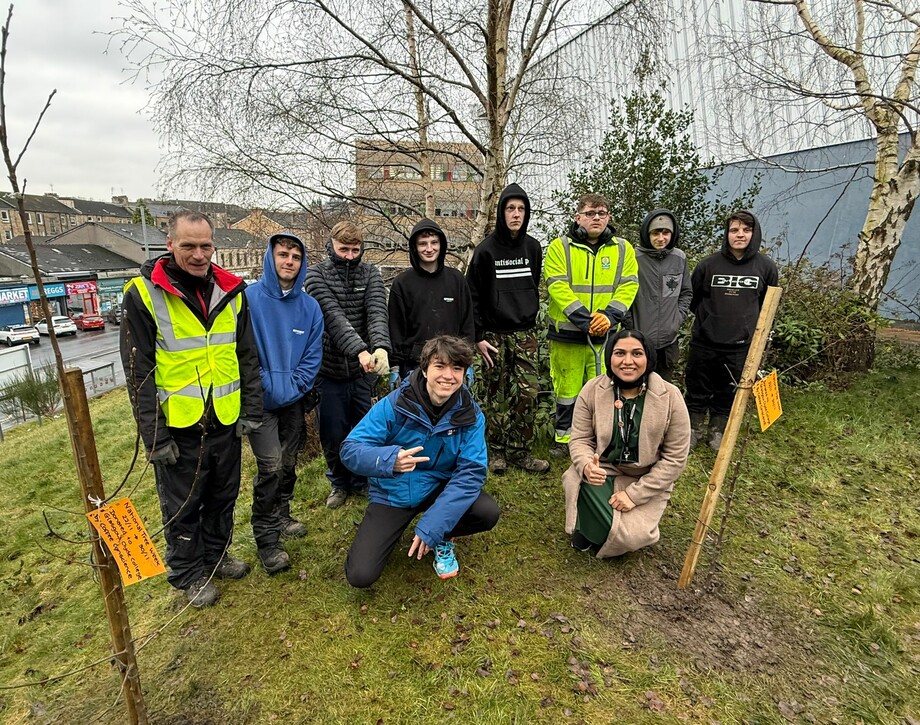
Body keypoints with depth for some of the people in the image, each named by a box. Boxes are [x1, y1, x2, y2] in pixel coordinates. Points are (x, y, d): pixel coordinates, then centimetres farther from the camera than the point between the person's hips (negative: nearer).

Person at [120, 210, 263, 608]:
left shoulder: (231, 290, 1)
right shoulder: (144, 294, -11)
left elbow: (248, 356, 6)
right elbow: (138, 372, -11)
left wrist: (252, 410, 2)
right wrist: (155, 436, -12)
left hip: (226, 421, 4)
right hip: (178, 425, -4)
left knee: (223, 497, 20)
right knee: (182, 506, 13)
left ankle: (217, 554, 43)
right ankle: (190, 574, 34)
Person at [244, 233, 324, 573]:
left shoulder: (310, 306, 1)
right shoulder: (249, 298, -12)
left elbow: (312, 356, 2)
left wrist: (292, 388, -8)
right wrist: (268, 389, -14)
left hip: (294, 400, 5)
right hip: (260, 401, -4)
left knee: (288, 464, 15)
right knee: (271, 466, -10)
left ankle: (281, 516, 37)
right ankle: (266, 538, 7)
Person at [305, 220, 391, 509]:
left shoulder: (370, 274, 2)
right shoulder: (316, 274, -5)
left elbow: (377, 312, -14)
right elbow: (333, 315, -20)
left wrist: (381, 346, -34)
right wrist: (359, 349, -34)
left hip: (364, 368, 2)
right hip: (329, 368, -1)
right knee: (333, 434, 8)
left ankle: (361, 481, 35)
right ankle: (340, 482, 33)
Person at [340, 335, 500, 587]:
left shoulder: (470, 415, -14)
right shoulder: (395, 404, -21)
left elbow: (471, 472, -20)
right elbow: (350, 449, -20)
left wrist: (430, 527, -30)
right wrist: (389, 459, -44)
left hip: (438, 487, 2)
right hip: (393, 493, -1)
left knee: (488, 512, -25)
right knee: (360, 575, -15)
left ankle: (443, 538, 9)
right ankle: (387, 532, 19)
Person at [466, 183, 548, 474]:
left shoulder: (533, 247, 7)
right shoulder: (486, 249, -4)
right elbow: (473, 295, -4)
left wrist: (530, 319, 13)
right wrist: (478, 336, -9)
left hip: (525, 333, 3)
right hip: (495, 334, -3)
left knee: (528, 392, -2)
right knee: (497, 396, 4)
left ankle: (521, 451, 11)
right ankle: (498, 451, 17)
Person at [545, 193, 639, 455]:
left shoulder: (623, 248, 10)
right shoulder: (560, 246, 1)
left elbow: (628, 286, 2)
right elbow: (557, 285, -10)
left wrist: (609, 315, -16)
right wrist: (584, 319, -19)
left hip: (606, 334, 2)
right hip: (566, 332, -1)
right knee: (567, 389, 8)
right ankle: (564, 438, 25)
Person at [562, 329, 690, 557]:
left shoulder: (670, 397, -16)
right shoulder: (592, 390, -11)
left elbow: (675, 458, -12)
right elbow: (580, 439, -6)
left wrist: (634, 494, -18)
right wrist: (586, 465, -30)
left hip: (646, 480, -1)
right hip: (601, 469, 1)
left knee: (630, 537, -22)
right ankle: (585, 530, 8)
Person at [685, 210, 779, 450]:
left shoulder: (766, 266, -1)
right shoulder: (709, 264, -5)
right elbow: (691, 298, 9)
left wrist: (752, 325, 9)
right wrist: (707, 317, 10)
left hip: (741, 346, 1)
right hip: (704, 343, 0)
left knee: (728, 394, 13)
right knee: (698, 391, 10)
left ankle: (718, 432, 32)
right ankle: (695, 429, 29)